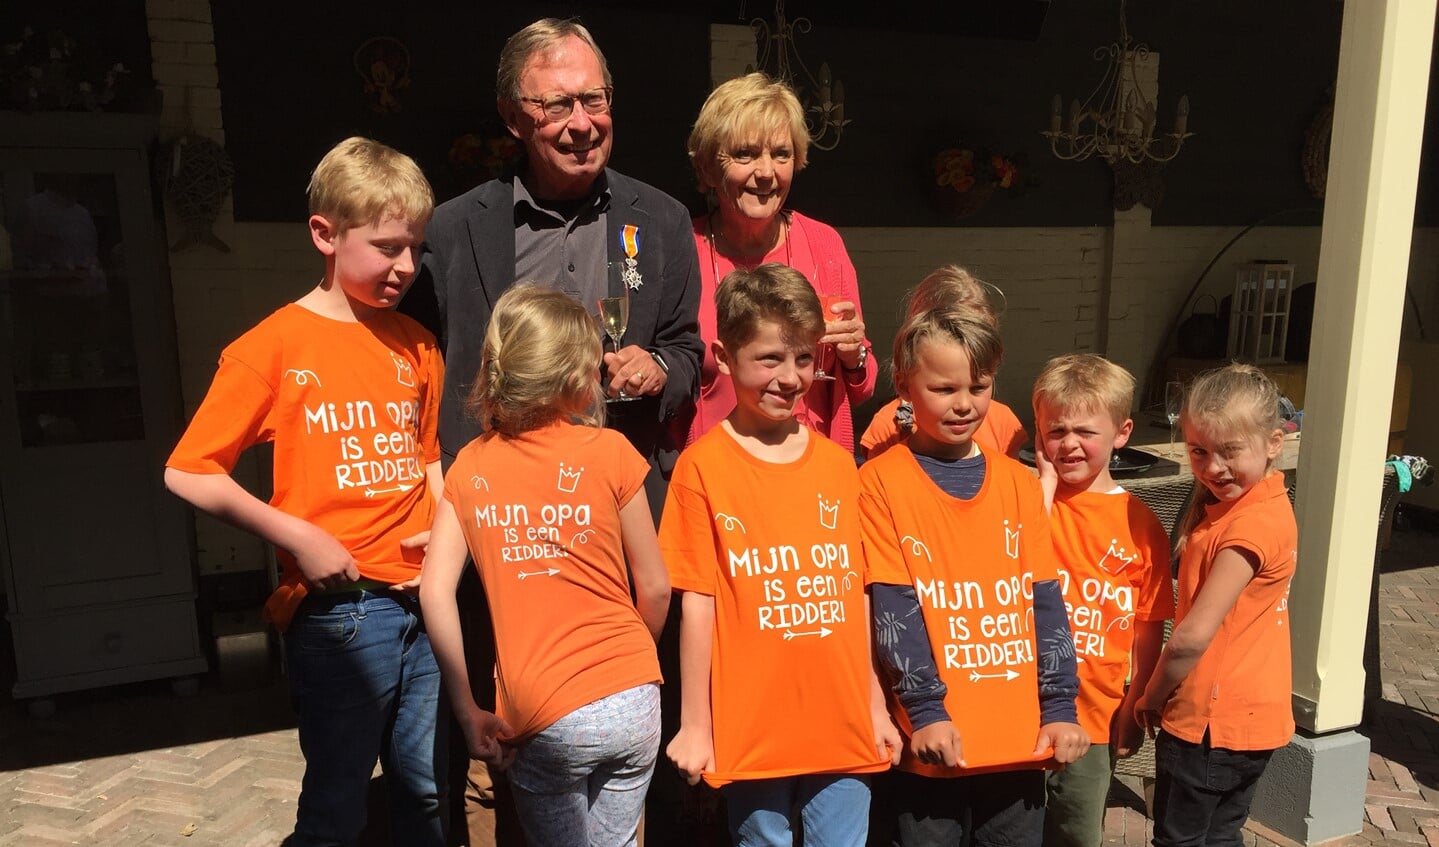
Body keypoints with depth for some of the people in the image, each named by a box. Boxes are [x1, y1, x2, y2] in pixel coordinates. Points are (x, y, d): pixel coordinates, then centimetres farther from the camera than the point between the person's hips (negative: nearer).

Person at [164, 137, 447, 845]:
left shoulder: (414, 344, 8)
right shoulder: (276, 347, -7)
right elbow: (187, 472, -7)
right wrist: (296, 536, -13)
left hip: (422, 603, 5)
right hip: (337, 609, -4)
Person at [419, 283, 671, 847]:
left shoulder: (469, 467, 2)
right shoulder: (609, 451, -3)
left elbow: (435, 592, -7)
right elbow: (655, 588, 1)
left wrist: (467, 711, -1)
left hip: (546, 717, 0)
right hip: (634, 703, 0)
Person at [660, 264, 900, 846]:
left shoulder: (837, 464, 4)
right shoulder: (702, 467, -7)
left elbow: (856, 593, 9)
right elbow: (697, 603, -6)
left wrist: (876, 706, 12)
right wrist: (695, 726, -3)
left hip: (843, 727, 3)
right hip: (751, 728, -3)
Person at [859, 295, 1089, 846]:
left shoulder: (1019, 483, 6)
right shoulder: (883, 480, -6)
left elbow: (1045, 601, 5)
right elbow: (893, 608, -10)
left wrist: (1059, 708, 0)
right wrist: (926, 711, -14)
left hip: (1021, 733, 4)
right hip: (935, 737, -3)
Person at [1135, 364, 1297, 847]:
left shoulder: (1251, 524, -25)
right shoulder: (1247, 504, 3)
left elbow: (1191, 638, -26)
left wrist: (1152, 697, -12)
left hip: (1209, 721, -9)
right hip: (1251, 716, 9)